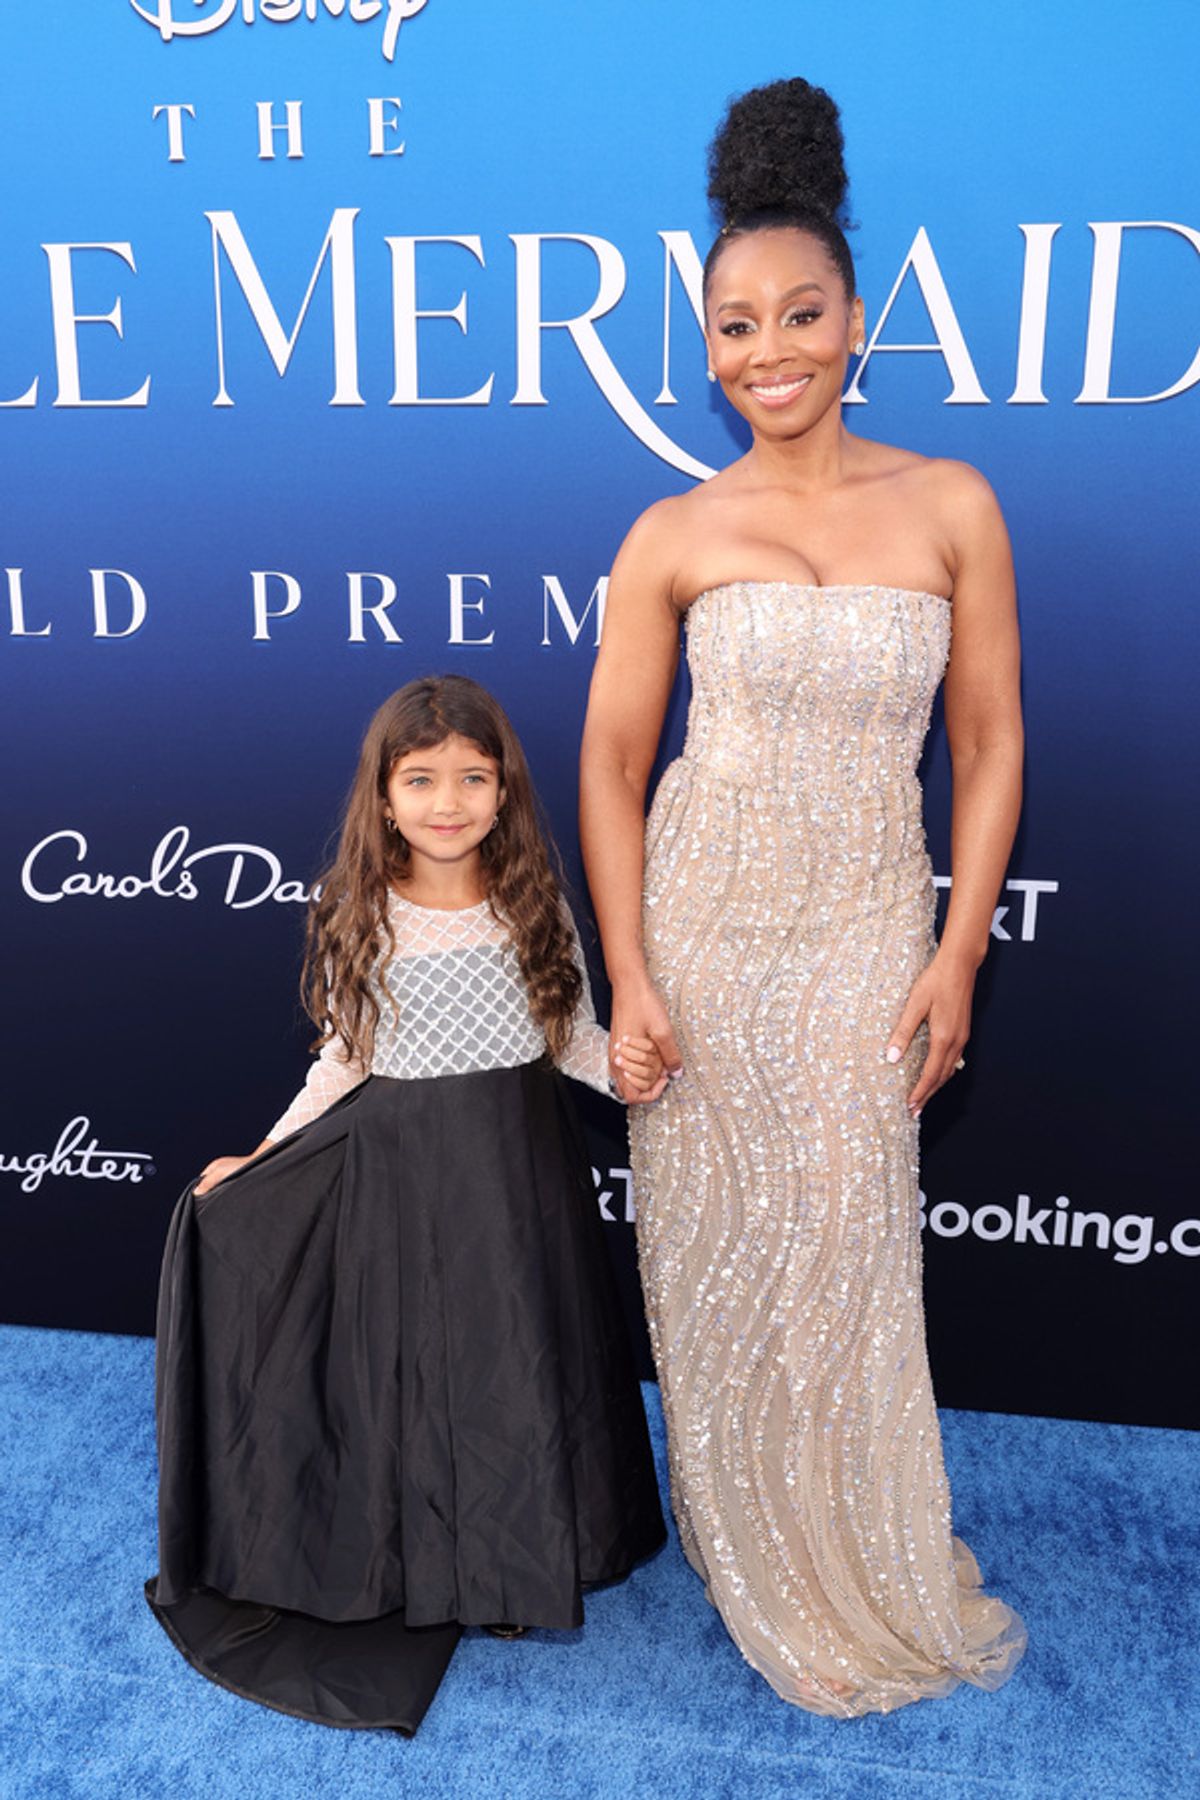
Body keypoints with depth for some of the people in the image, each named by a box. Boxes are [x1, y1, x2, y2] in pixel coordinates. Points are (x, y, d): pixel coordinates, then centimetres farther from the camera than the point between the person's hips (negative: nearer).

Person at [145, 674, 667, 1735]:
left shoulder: (534, 906, -4)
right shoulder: (359, 920, -5)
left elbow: (570, 1030, 4)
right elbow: (344, 1062, 2)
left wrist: (621, 1066, -16)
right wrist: (259, 1161, 0)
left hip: (519, 1169, 1)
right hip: (396, 1173, -1)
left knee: (521, 1360, 11)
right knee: (411, 1366, 9)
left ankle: (520, 1558, 36)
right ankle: (431, 1565, 34)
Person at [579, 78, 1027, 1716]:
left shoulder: (950, 507, 1)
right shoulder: (671, 537, -1)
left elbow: (990, 744, 2)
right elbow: (611, 760, 1)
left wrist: (957, 957, -3)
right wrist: (627, 970, -6)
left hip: (865, 934, 0)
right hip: (702, 927, 1)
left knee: (846, 1254, 7)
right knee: (713, 1246, 10)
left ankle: (873, 1574, 34)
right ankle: (753, 1554, 36)